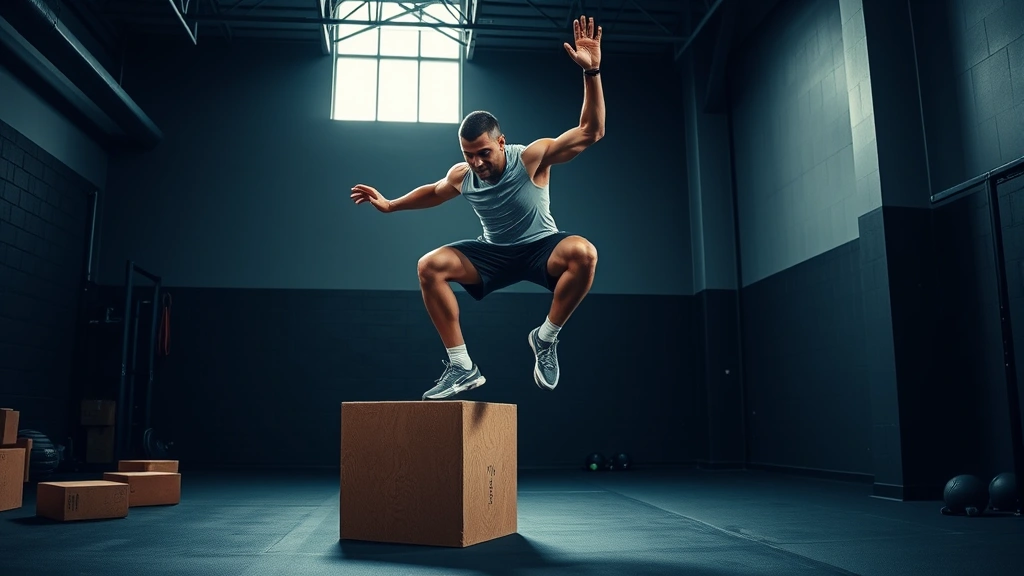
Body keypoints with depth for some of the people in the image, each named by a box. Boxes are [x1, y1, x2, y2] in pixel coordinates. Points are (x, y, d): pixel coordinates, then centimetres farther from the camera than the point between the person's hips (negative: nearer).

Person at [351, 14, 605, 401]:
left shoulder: (532, 158, -21)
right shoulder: (460, 176, -8)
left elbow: (591, 132, -29)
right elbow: (434, 192, 17)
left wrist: (591, 72, -40)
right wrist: (390, 205, 18)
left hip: (540, 248, -4)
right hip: (493, 254, 4)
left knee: (583, 253, -38)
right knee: (429, 266, -17)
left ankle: (546, 338, -16)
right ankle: (461, 367, -13)